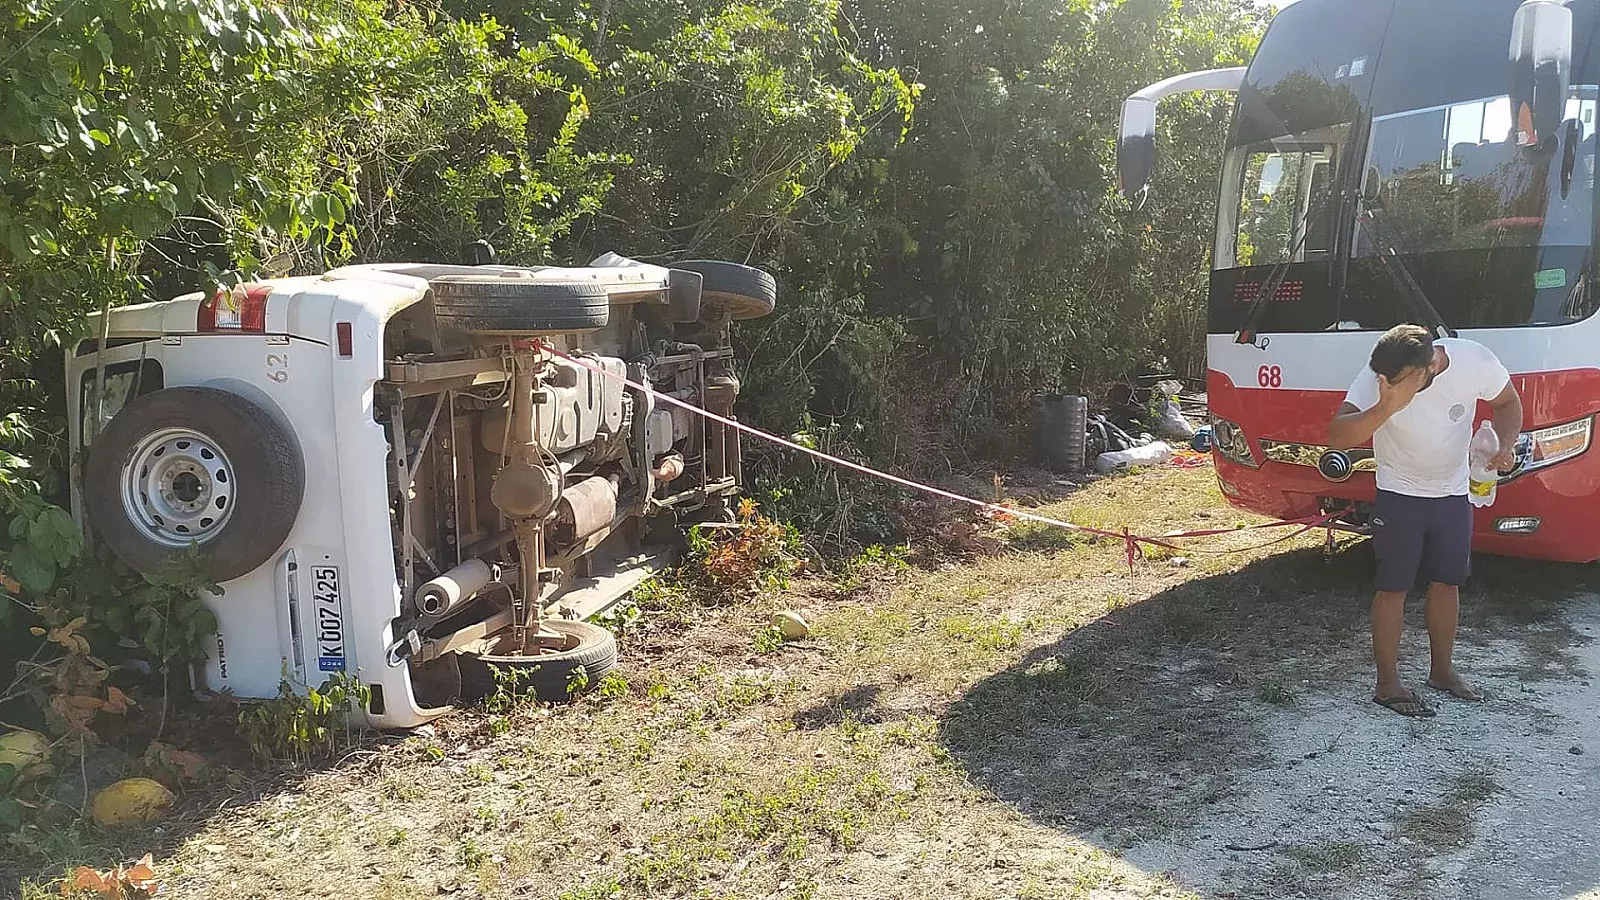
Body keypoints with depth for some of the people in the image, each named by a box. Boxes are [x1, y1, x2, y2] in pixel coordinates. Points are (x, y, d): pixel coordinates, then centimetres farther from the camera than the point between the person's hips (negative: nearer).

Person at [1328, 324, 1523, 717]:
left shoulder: (1476, 361, -19)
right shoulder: (1378, 377, -27)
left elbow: (1507, 403, 1)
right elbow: (1336, 437, -35)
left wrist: (1506, 444, -18)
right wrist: (1386, 408, -50)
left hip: (1453, 493, 4)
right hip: (1400, 496, -3)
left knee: (1447, 582, 15)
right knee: (1394, 587, -1)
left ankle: (1442, 670, 31)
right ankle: (1387, 684, 7)